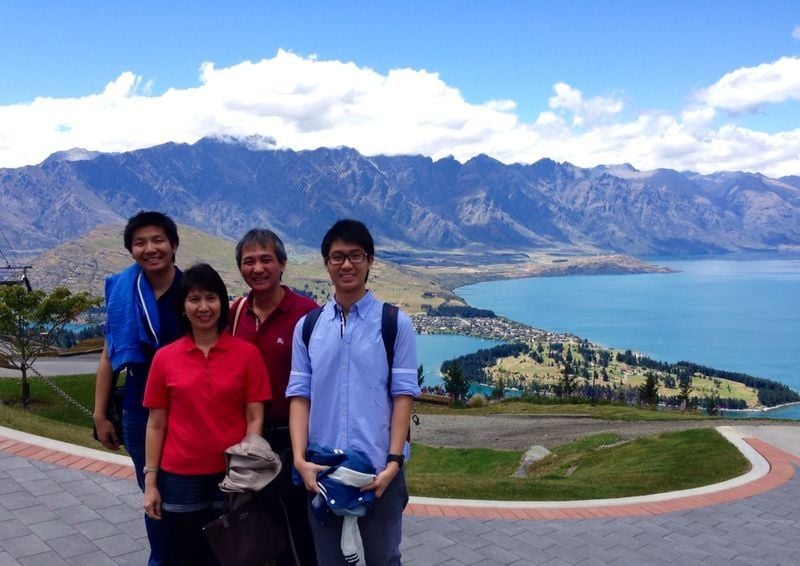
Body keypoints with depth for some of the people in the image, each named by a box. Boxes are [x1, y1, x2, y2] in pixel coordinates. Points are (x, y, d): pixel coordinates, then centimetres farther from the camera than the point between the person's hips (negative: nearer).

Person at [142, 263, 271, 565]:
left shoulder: (247, 353, -4)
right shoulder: (165, 357, -1)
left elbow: (255, 418, -4)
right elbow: (156, 425, 3)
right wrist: (150, 482, 2)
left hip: (231, 475, -1)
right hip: (180, 478, 1)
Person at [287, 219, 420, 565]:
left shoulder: (395, 323, -2)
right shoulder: (307, 327, 5)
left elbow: (403, 394, -4)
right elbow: (299, 395, 2)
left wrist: (394, 461, -12)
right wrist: (300, 459, -8)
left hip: (379, 470, -2)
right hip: (322, 470, 2)